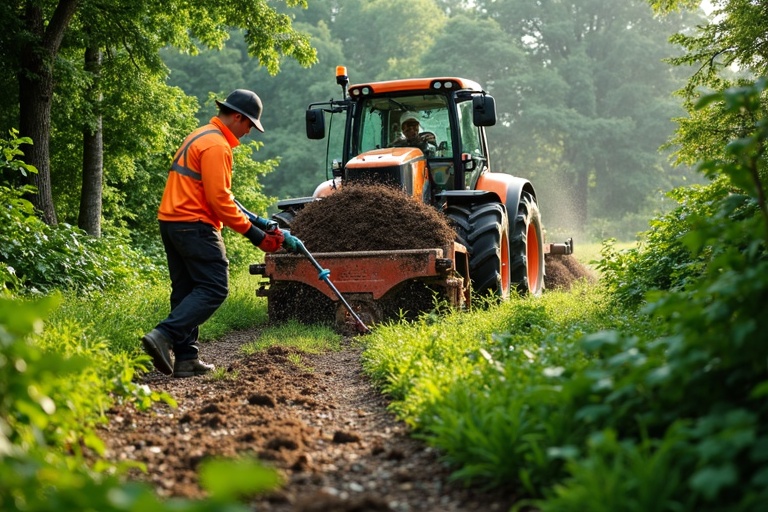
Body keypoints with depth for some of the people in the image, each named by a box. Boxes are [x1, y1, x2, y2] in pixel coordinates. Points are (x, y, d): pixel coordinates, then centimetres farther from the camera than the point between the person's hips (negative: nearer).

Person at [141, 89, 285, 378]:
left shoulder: (200, 137, 22)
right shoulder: (216, 145, -12)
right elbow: (219, 199, -18)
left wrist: (255, 223, 18)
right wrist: (254, 234, -13)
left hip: (171, 222, 11)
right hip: (194, 225, -11)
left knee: (186, 290, 10)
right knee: (214, 288, -10)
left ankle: (186, 359, 10)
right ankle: (164, 336, -20)